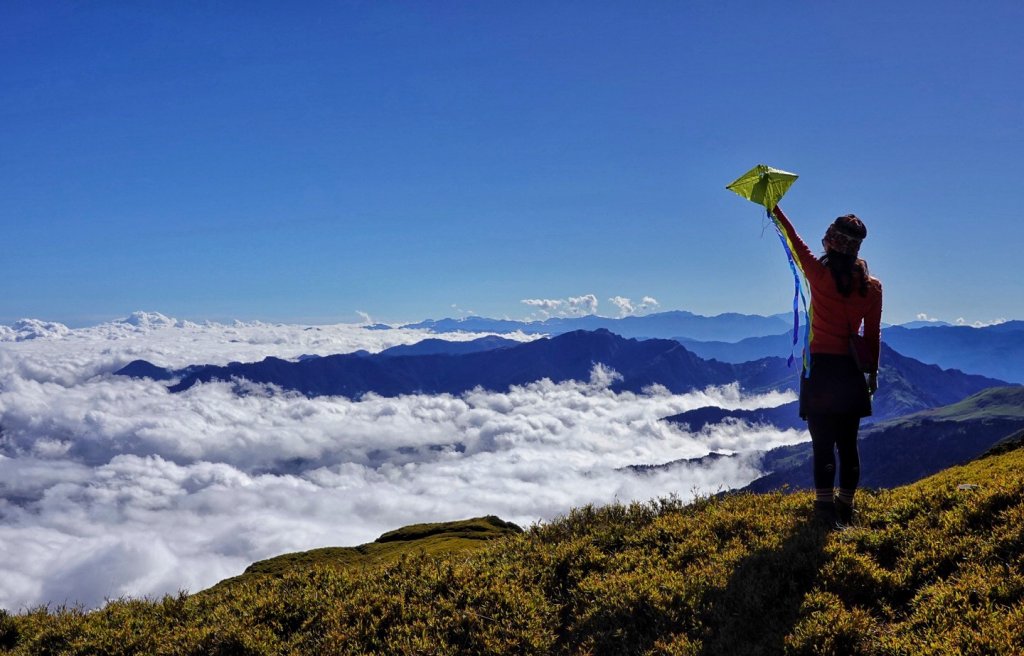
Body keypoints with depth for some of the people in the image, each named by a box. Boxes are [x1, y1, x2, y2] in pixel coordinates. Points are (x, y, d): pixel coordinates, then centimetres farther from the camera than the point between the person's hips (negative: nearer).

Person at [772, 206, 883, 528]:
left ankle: (825, 506, -5)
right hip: (851, 372, 3)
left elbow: (793, 238, 5)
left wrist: (774, 207, 19)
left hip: (820, 367, -3)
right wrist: (873, 373, 17)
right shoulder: (872, 286, -1)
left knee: (823, 444, -1)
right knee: (848, 444, 11)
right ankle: (845, 507, 16)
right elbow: (873, 335, 5)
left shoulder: (819, 273, -10)